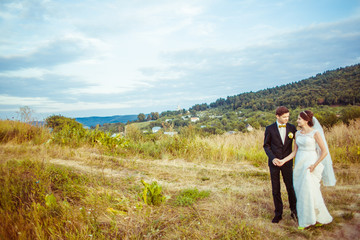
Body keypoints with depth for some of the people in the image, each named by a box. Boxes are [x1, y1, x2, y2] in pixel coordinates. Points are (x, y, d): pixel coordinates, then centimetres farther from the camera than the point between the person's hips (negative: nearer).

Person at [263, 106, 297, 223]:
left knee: (290, 187, 4)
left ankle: (294, 210, 28)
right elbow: (266, 146, 0)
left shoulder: (292, 128, 0)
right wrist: (272, 158, -15)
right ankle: (278, 214, 22)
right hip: (274, 162, -1)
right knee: (276, 190, 7)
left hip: (287, 162, 1)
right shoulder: (270, 129, -5)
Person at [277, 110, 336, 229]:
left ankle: (311, 219, 12)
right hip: (299, 164, 6)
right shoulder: (297, 133, 9)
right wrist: (283, 160, 4)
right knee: (300, 191, 9)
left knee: (309, 191, -6)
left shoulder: (315, 133, -8)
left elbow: (324, 151, -9)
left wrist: (315, 165, -14)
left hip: (310, 164, -6)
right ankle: (305, 218, 22)